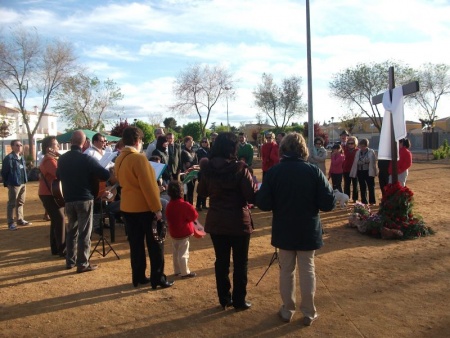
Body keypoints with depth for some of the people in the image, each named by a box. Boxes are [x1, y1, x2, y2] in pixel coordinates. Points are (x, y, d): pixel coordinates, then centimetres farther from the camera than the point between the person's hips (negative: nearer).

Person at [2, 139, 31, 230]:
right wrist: (6, 183, -9)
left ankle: (20, 219, 26)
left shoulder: (22, 157, 13)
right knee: (12, 204, 0)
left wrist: (25, 179, 9)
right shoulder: (9, 158, -12)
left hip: (23, 183, 8)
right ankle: (11, 223, 5)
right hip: (14, 184, -8)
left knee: (21, 202, 15)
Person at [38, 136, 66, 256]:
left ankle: (55, 248, 20)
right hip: (49, 194, -10)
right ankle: (62, 249, -9)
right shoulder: (49, 160, -18)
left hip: (52, 194, 10)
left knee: (56, 220, 13)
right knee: (60, 219, -11)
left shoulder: (51, 159, 16)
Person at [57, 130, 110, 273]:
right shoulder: (87, 159, -14)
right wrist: (92, 175, 5)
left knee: (71, 230, 17)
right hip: (85, 199, -5)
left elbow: (58, 176, 23)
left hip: (69, 199, 6)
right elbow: (106, 175, -15)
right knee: (84, 233, 0)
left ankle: (70, 261, 25)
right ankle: (82, 264, 3)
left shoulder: (62, 159, 4)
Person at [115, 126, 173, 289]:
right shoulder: (138, 158, -19)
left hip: (127, 206, 8)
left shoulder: (119, 159, 6)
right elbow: (148, 185, -21)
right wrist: (157, 208, -17)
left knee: (136, 244, 14)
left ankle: (138, 277, 21)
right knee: (155, 244, 4)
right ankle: (157, 279, 9)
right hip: (144, 207, -8)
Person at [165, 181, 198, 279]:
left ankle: (177, 270, 28)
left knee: (176, 252, 18)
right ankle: (185, 272, 6)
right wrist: (188, 219, 2)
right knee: (183, 253, -1)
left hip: (173, 233, 7)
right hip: (184, 233, -7)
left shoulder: (169, 205, 2)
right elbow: (194, 215, -17)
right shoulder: (184, 205, -20)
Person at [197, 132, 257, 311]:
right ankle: (239, 301, 21)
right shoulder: (239, 169, -18)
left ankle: (224, 299, 27)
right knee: (240, 263, 11)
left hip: (215, 222, 4)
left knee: (221, 261, 15)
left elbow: (201, 192, 9)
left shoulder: (207, 168, -4)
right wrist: (255, 186, 1)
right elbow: (252, 196, -17)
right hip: (238, 222, -4)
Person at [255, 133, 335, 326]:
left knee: (286, 270, 15)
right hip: (308, 230, 0)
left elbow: (263, 204, -12)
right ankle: (309, 313, 23)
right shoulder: (314, 171, -11)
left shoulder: (273, 172, -11)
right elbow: (329, 203, -12)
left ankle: (287, 310, 27)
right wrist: (311, 203, 7)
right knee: (307, 270, 13)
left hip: (283, 231, 0)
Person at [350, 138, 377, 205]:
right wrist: (353, 173, 7)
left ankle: (372, 201, 11)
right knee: (362, 188, 10)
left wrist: (374, 172, -9)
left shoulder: (371, 152, -6)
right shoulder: (358, 152, 7)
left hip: (369, 172, -4)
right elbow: (355, 163, 7)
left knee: (371, 187, 2)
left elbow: (374, 163, -6)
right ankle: (364, 201, 19)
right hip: (360, 172, 4)